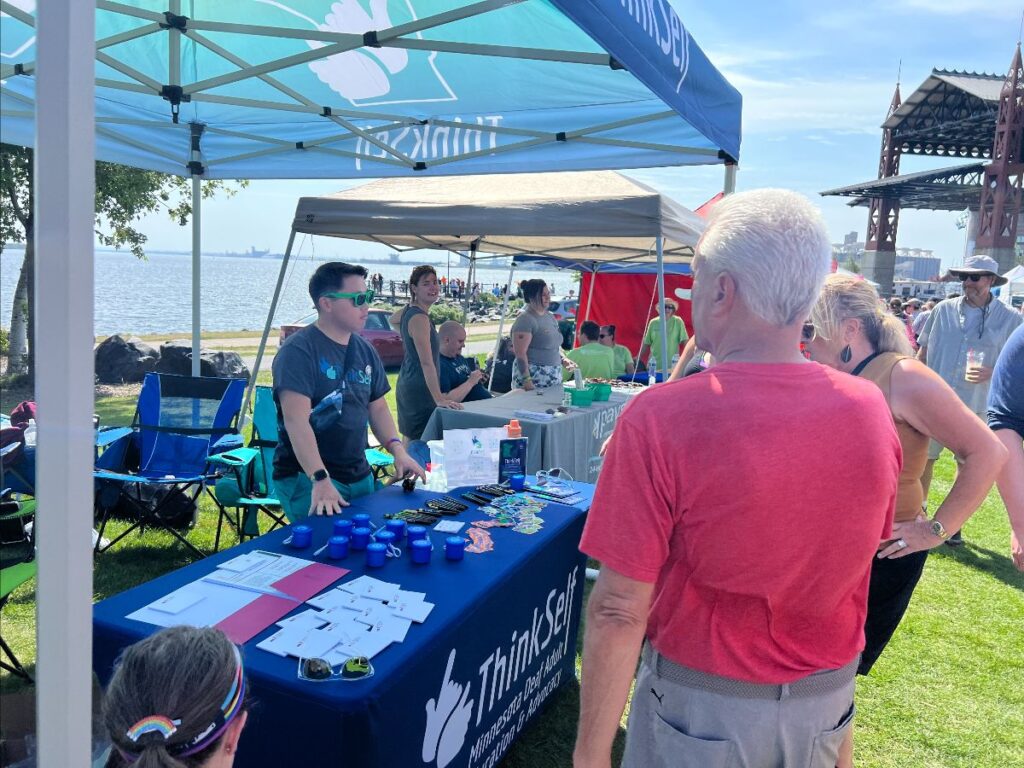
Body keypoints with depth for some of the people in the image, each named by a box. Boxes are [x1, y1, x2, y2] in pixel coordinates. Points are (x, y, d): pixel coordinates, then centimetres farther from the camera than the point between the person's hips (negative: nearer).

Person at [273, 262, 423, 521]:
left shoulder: (365, 350, 9)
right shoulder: (298, 350, -14)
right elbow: (296, 420, -23)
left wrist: (397, 450, -1)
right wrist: (320, 479, -31)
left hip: (359, 476, 7)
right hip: (308, 478, -7)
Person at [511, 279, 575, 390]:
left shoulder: (550, 316, 15)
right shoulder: (526, 319, -11)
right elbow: (520, 353, -18)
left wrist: (563, 359, 9)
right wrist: (526, 380, -25)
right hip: (533, 378, -8)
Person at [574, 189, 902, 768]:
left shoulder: (660, 420, -26)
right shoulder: (871, 408, -11)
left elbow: (619, 611, -23)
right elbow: (871, 543, 4)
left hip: (703, 705, -4)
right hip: (829, 702, 5)